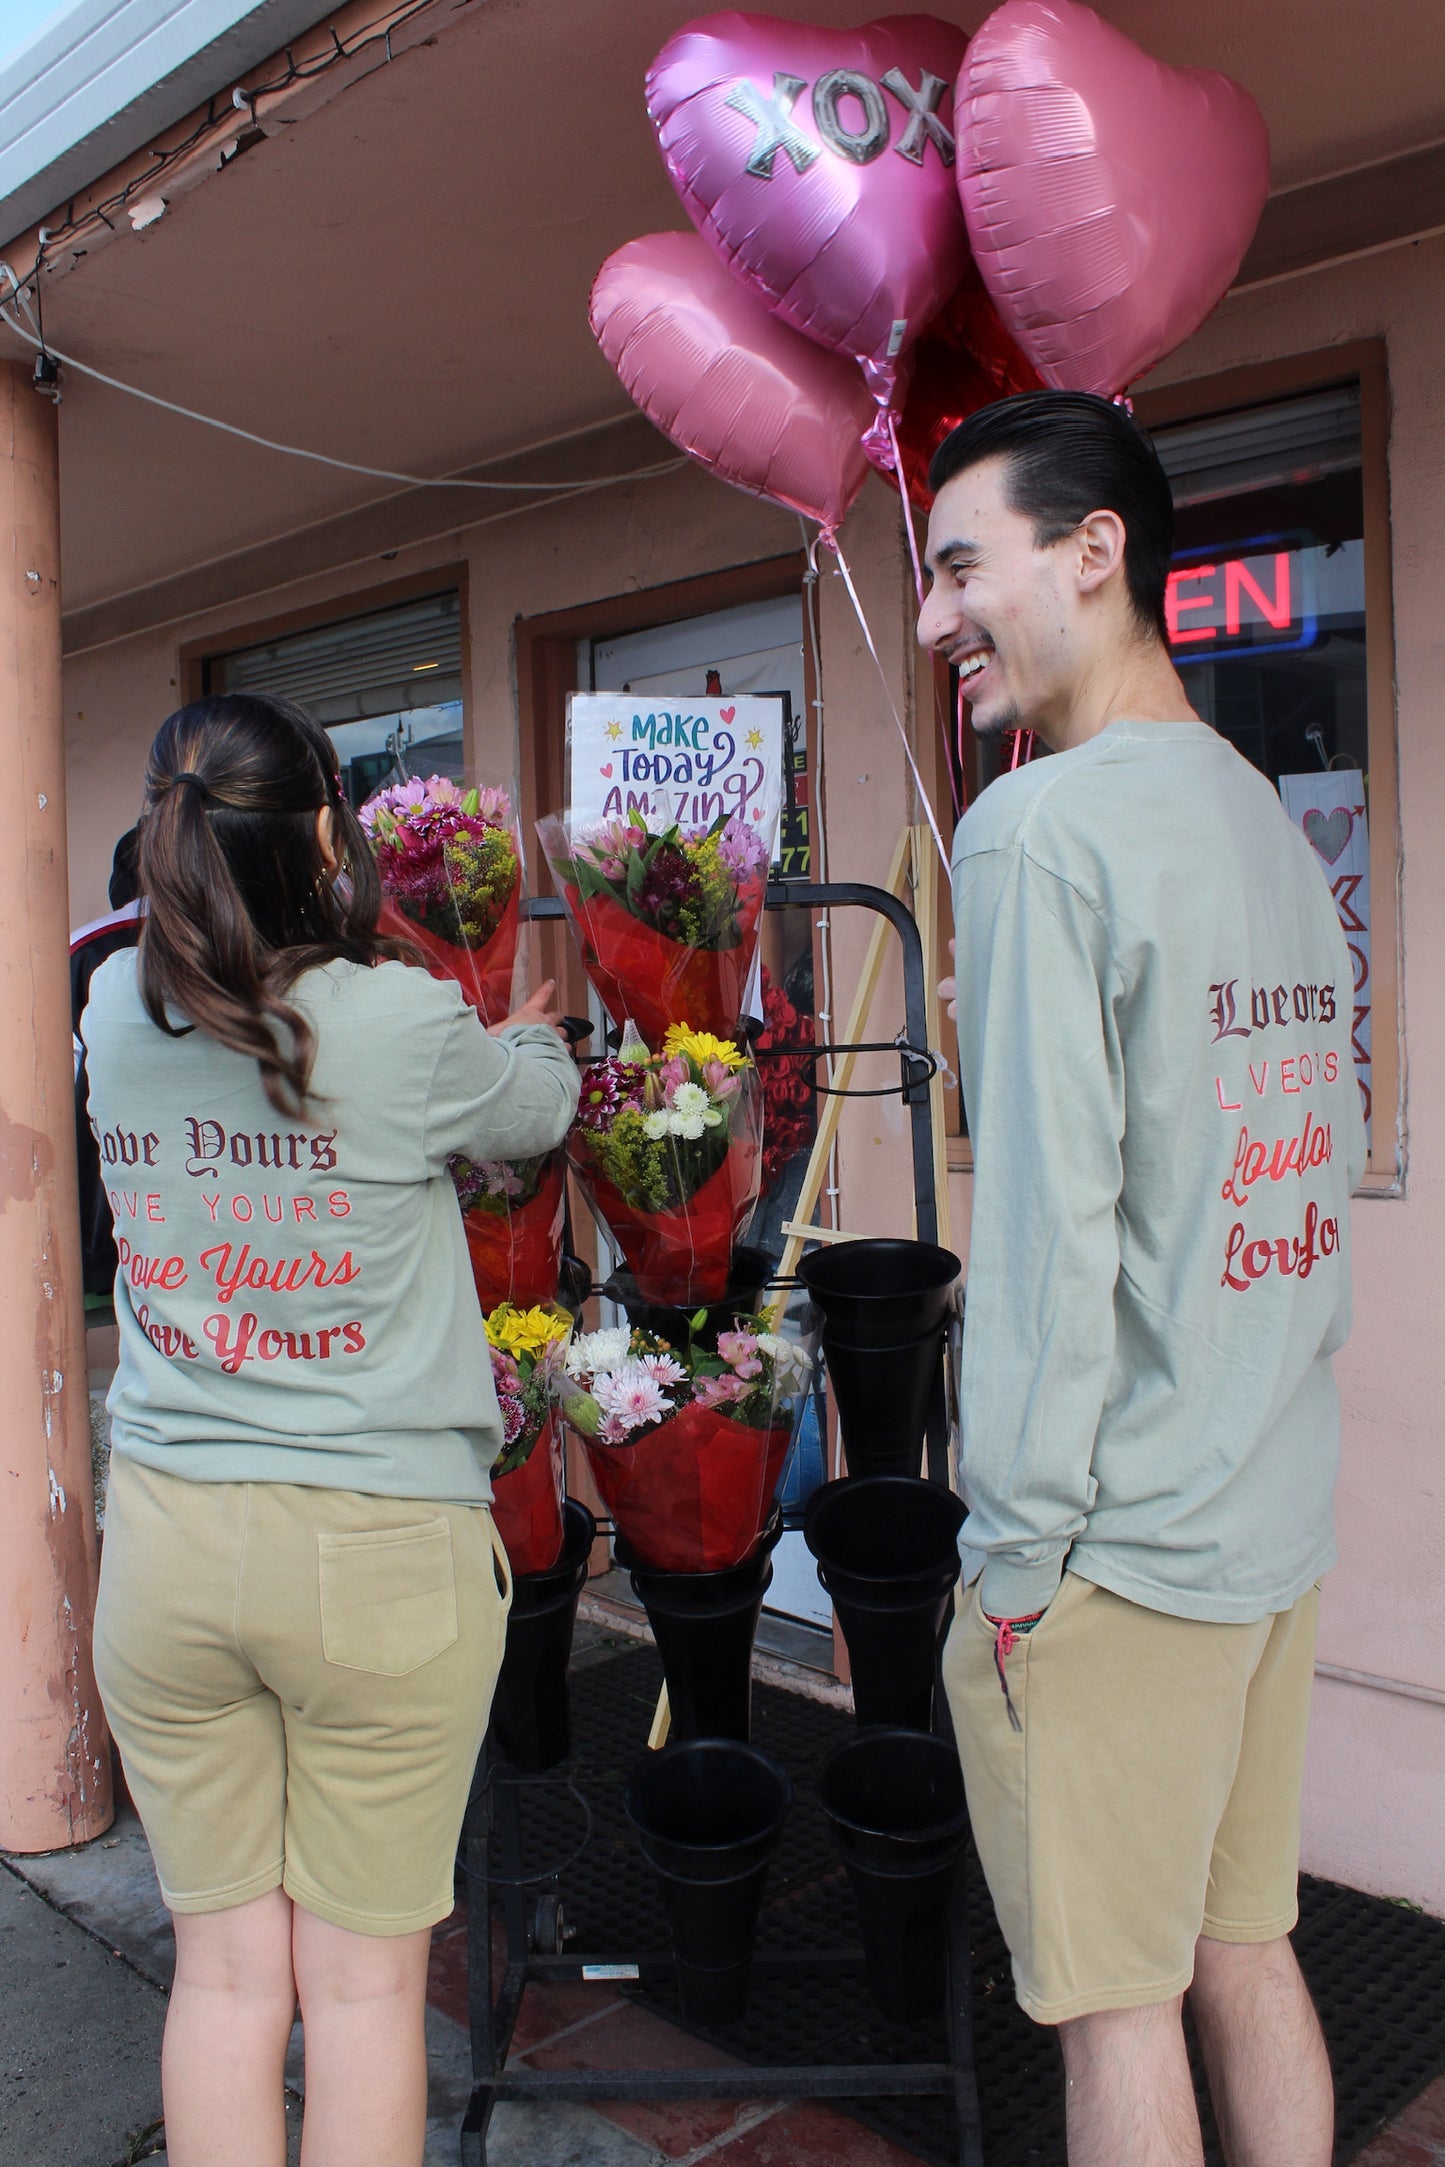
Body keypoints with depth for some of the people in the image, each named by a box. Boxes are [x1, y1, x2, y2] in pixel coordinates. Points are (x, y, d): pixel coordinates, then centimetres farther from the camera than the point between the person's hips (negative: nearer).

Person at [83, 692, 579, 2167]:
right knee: (364, 1975, 12)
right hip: (380, 1544, -4)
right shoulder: (405, 1023, -13)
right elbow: (540, 1111, 6)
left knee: (225, 1966, 16)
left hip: (164, 1534, 4)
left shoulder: (117, 1013, -1)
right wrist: (531, 1033, 28)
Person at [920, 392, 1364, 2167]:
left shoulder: (1040, 829, -16)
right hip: (1279, 1517, 8)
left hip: (1121, 1538, -8)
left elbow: (1046, 1223, -20)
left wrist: (1016, 1549, -13)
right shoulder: (1275, 826, 9)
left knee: (1117, 2003, 9)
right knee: (1246, 1955, 21)